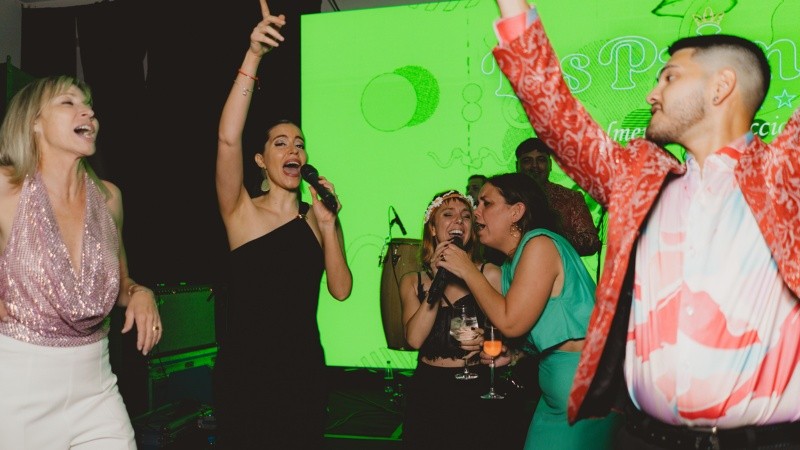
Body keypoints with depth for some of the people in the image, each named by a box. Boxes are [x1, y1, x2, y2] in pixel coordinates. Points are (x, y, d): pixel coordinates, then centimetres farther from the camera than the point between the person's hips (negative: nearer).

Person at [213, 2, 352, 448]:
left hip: (305, 366, 3)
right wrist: (253, 56, -27)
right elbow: (228, 138, -21)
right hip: (243, 367, -3)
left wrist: (328, 224, -14)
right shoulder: (242, 212, -4)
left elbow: (341, 289, -4)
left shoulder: (319, 217, 5)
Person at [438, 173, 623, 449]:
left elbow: (511, 323, -20)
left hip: (582, 374, -9)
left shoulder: (539, 244, -15)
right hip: (556, 383, 9)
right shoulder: (512, 261, 12)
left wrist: (467, 271, -12)